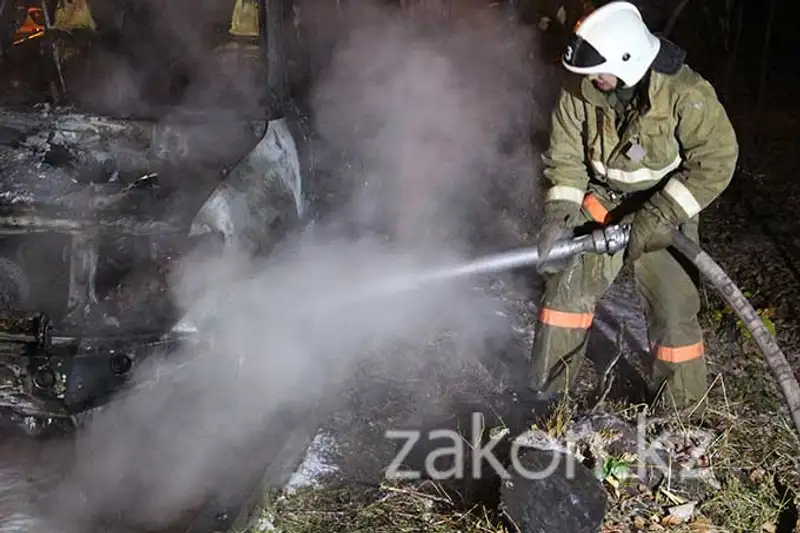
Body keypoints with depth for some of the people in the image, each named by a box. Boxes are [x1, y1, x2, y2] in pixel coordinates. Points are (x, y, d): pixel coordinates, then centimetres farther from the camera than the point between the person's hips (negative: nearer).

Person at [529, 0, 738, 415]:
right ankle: (545, 392, 12)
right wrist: (559, 214, -19)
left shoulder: (684, 92, -25)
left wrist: (659, 217, -26)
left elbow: (716, 159, -20)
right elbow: (565, 156, -5)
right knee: (568, 285, -4)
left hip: (664, 210, -3)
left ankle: (682, 413, 12)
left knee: (674, 310, -7)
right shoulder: (580, 90, -14)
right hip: (603, 203, 3)